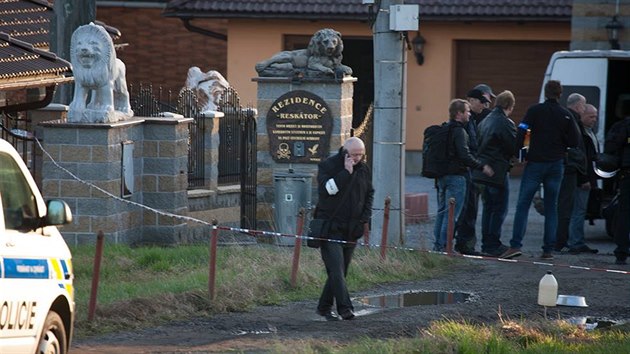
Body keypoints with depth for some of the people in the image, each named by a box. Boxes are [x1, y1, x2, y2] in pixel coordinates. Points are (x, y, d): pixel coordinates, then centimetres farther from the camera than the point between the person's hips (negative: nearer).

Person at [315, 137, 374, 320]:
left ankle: (324, 307, 19)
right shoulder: (327, 166, -7)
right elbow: (325, 190, -21)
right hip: (330, 227, -6)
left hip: (352, 229, 6)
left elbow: (369, 194, 21)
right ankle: (345, 308, -22)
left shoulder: (364, 169, 10)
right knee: (336, 269, -15)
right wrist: (346, 172, -23)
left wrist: (365, 218, 8)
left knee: (340, 270, 9)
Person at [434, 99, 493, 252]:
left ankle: (438, 244, 17)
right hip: (456, 176, -9)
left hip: (442, 175, 9)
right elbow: (464, 155, -22)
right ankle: (444, 245, -7)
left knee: (442, 211, 14)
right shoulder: (459, 131, -15)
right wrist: (482, 167, -15)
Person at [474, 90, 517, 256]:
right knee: (499, 209, -1)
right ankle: (493, 245, -3)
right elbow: (514, 148, -13)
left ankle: (486, 244, 17)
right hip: (498, 172, -8)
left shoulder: (485, 121, 11)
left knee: (488, 207, 15)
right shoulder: (506, 123, -14)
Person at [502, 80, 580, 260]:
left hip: (535, 164, -2)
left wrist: (515, 153, -6)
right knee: (551, 208, 9)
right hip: (556, 164, 2)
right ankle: (548, 249, 6)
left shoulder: (534, 110, -4)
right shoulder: (566, 115, 3)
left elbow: (521, 132, -14)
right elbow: (573, 142, 3)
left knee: (523, 204, 0)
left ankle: (515, 245, -12)